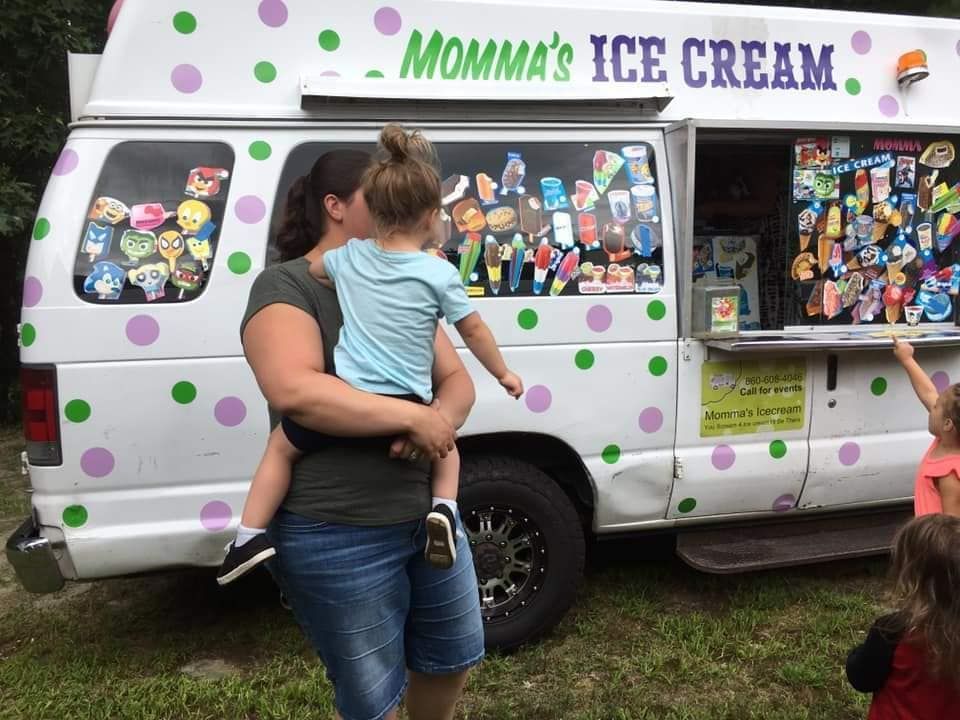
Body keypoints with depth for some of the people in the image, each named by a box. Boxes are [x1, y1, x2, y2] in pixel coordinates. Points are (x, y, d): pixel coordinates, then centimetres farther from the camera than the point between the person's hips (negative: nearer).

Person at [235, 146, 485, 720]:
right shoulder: (287, 286, -11)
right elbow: (294, 392, -28)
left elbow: (458, 381, 7)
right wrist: (412, 416, -26)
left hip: (428, 515, 7)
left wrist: (440, 421, -16)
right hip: (337, 535, -7)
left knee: (454, 656, 24)